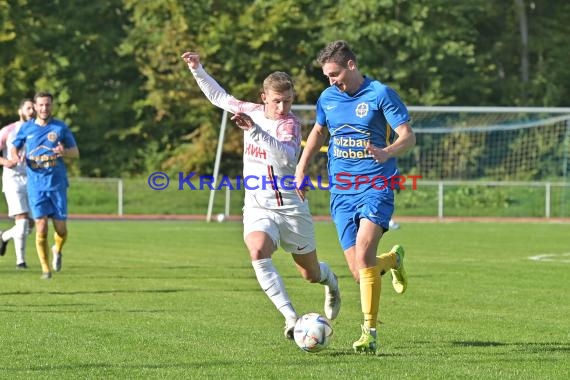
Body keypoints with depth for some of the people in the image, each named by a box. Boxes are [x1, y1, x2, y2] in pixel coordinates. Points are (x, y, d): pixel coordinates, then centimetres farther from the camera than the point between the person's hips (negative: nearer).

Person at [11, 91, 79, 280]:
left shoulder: (60, 127, 3)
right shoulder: (27, 128, 5)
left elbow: (76, 152, 7)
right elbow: (15, 147, 18)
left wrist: (64, 152, -16)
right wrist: (15, 156, -7)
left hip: (57, 184, 0)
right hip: (36, 185, 0)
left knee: (61, 230, 0)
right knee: (41, 227, -9)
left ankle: (57, 250, 35)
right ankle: (45, 269, 4)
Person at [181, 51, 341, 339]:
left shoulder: (290, 123, -15)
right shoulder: (251, 112, 2)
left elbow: (287, 156, -36)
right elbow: (219, 97, 21)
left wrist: (255, 130, -43)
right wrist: (197, 69, 17)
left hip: (291, 208, -3)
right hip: (258, 208, 3)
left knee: (311, 274, 13)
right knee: (258, 253, -31)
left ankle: (330, 280, 52)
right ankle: (291, 317, -31)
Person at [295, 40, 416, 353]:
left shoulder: (380, 94, -7)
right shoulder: (327, 98, 9)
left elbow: (408, 136, -11)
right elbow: (318, 131, 28)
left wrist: (387, 153, -31)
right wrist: (301, 169, 19)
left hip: (375, 189, -5)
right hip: (341, 192, 5)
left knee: (363, 254, -24)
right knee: (359, 273, 0)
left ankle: (369, 332, -17)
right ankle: (392, 260, 37)